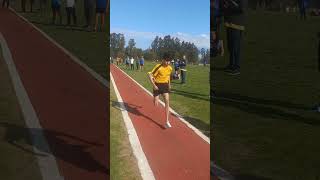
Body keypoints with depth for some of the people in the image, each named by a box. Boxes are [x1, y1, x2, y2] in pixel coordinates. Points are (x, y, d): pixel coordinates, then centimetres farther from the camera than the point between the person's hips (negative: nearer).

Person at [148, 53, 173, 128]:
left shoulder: (170, 68, -4)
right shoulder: (158, 67, -21)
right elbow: (150, 75, -20)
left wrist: (169, 84, 17)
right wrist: (154, 85, -23)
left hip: (165, 85, 4)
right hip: (157, 85, -3)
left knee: (167, 102, -11)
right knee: (156, 104, 3)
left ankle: (167, 121, -8)